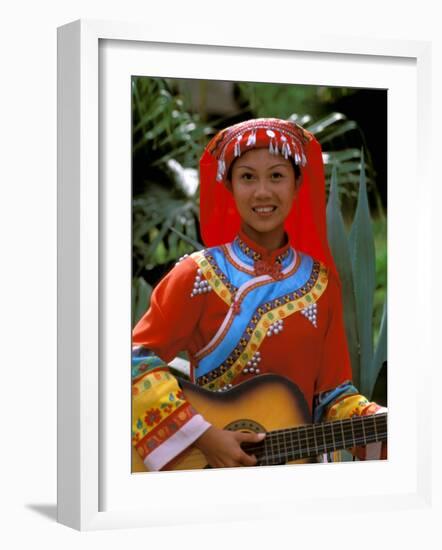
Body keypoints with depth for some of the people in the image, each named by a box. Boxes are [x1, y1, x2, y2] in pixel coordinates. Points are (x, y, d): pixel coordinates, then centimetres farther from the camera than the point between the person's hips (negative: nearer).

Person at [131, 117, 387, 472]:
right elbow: (139, 359, -9)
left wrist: (381, 422, -9)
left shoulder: (320, 279, 7)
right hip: (209, 462, -3)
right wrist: (201, 435, -16)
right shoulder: (200, 274, -4)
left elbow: (331, 390, 8)